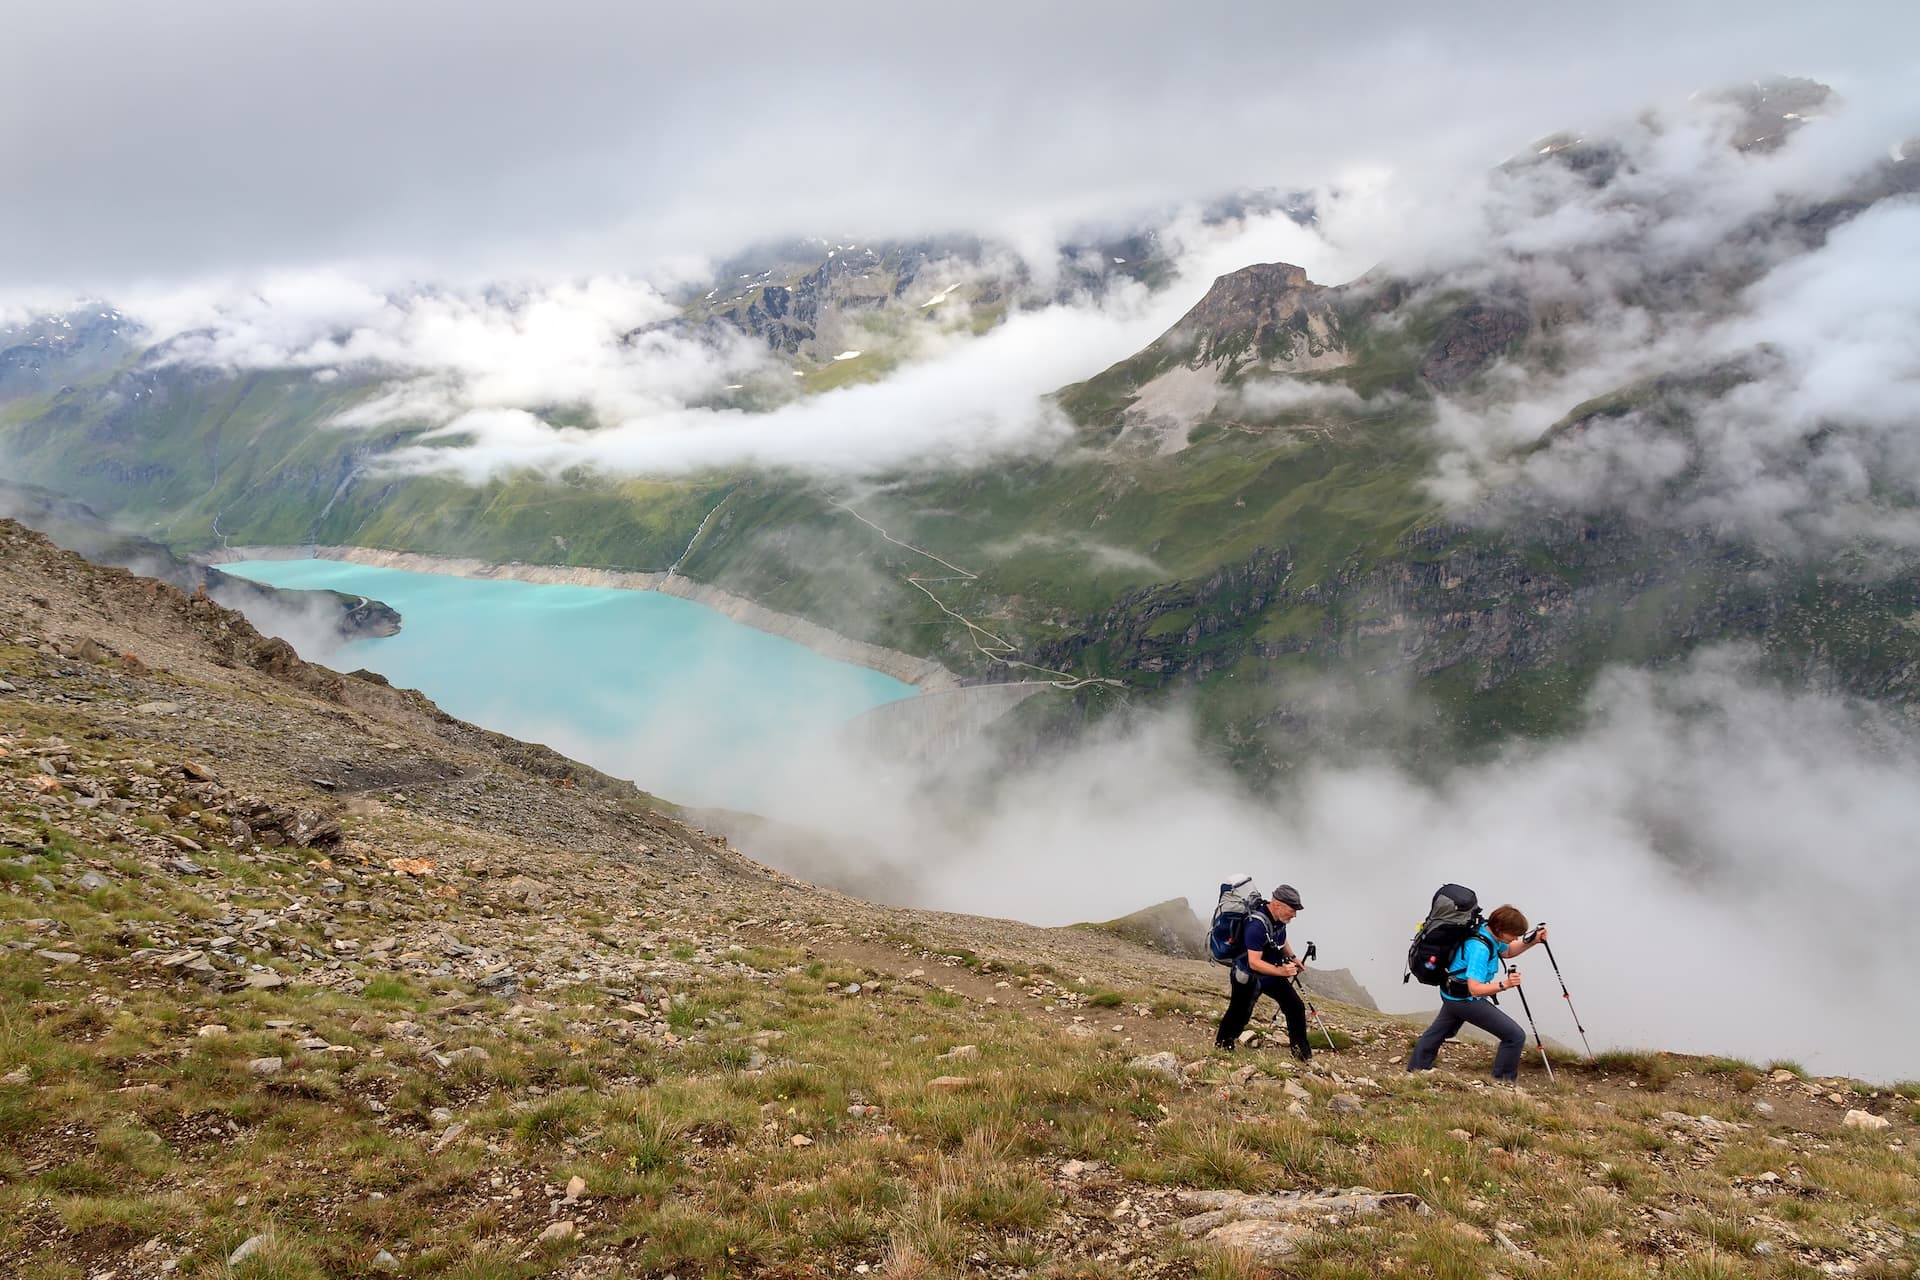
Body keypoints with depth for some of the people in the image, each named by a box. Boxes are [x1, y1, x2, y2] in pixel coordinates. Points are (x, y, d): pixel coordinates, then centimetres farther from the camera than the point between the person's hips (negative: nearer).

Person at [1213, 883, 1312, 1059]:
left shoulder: (1279, 919, -7)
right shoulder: (1257, 925, -34)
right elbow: (1254, 962, -35)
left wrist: (1292, 958, 3)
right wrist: (1280, 971, -45)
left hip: (1273, 974, 8)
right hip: (1249, 977, -8)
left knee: (1296, 1006, 2)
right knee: (1240, 1014, 2)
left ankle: (1300, 1050, 16)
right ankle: (1221, 1044, 27)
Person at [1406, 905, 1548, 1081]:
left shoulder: (1487, 928, -5)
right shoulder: (1480, 948, -32)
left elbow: (1506, 952, 15)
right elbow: (1475, 989, -35)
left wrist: (1532, 941, 2)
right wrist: (1504, 985, -46)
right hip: (1466, 999, -10)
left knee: (1438, 1033, 27)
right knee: (1515, 1036, -9)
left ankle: (1414, 1069, 43)